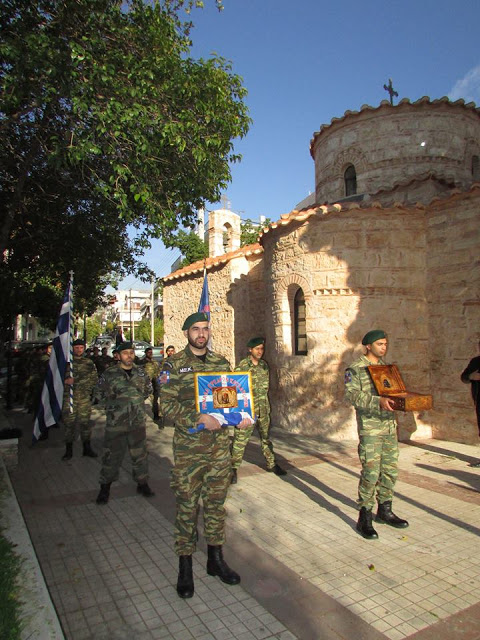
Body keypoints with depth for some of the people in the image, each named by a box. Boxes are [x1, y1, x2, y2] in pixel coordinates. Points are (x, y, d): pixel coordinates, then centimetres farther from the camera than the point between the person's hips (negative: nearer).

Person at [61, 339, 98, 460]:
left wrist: (88, 388, -1)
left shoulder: (89, 362, 12)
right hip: (69, 396, -1)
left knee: (85, 422, 5)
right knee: (69, 423, 0)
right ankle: (69, 449, 13)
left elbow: (95, 378, 13)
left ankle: (87, 448, 16)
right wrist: (66, 380, -14)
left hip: (85, 397, 1)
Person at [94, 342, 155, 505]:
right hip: (116, 423, -3)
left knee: (140, 454, 12)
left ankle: (142, 483, 27)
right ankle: (105, 488, 22)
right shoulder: (109, 373, -6)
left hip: (138, 422, 3)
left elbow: (148, 389, 20)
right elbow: (98, 393, 5)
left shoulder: (140, 372, 4)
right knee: (112, 456, 5)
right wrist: (111, 405, 2)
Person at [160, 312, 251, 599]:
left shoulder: (222, 362, 9)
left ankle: (216, 558, 31)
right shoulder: (174, 364, -4)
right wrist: (198, 418, -24)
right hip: (188, 447, -4)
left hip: (220, 444, 4)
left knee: (217, 502, 14)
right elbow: (167, 404, -11)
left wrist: (242, 415, -5)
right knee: (187, 505, 6)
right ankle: (185, 567, 23)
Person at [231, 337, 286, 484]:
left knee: (266, 437, 17)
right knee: (240, 439, -2)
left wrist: (266, 405, 16)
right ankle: (233, 468, 9)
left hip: (263, 408, 6)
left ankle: (271, 464, 30)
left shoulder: (264, 365, 7)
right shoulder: (242, 366, -11)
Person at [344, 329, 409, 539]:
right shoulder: (355, 368, -8)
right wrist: (378, 401, -30)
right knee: (371, 471, -6)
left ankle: (385, 510, 30)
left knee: (390, 470, 13)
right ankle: (364, 518, 6)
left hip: (390, 424, 7)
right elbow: (352, 395, -19)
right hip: (370, 426, -7)